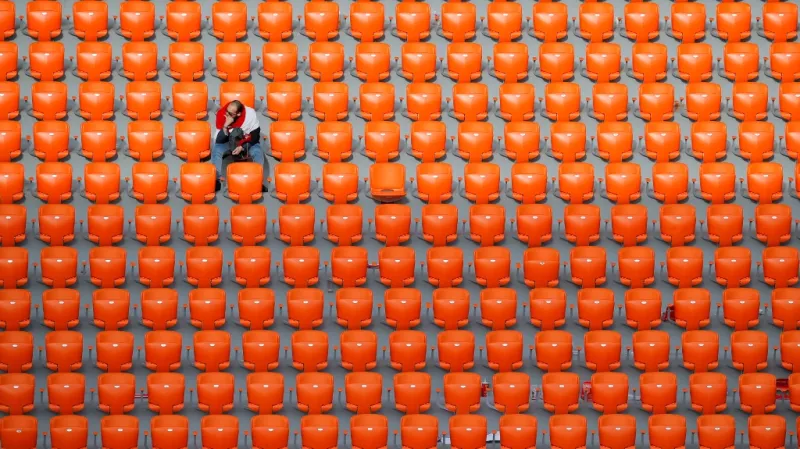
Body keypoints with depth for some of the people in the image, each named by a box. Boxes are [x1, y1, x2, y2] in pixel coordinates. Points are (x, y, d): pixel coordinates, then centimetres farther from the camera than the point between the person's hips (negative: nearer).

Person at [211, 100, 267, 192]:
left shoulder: (250, 114, -26)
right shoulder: (221, 114, -24)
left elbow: (255, 136, -16)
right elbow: (219, 140, -24)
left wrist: (242, 147, -28)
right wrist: (226, 126, -40)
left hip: (247, 143, -1)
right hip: (228, 142, 1)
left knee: (258, 152, -29)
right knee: (216, 149, -28)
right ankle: (217, 180, -24)